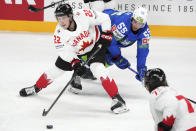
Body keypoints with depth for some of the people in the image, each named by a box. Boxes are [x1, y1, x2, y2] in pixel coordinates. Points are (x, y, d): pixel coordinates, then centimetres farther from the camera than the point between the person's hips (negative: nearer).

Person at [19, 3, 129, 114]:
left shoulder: (83, 15, -34)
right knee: (56, 70, 9)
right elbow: (65, 51, -22)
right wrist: (75, 64, -36)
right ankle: (36, 88, 36)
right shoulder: (59, 33, -26)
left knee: (98, 68, -25)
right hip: (74, 52, 3)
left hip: (95, 44, -3)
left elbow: (104, 18, -20)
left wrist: (106, 34, -20)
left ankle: (117, 99, -24)